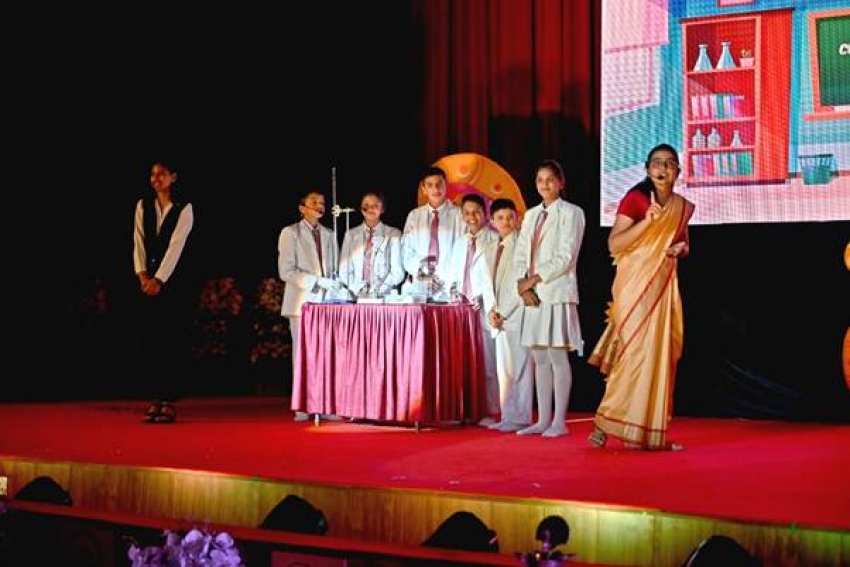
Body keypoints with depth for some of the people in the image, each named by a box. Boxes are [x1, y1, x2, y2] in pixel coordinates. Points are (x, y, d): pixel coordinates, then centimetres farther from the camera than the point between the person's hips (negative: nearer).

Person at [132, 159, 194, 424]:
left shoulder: (184, 209, -3)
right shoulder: (143, 206, 9)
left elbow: (175, 246, -12)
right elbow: (139, 242, 2)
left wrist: (159, 280, -20)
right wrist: (142, 274, -13)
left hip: (173, 280, -4)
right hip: (149, 280, 4)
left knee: (173, 340, -3)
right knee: (149, 340, 3)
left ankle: (170, 402, 0)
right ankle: (157, 398, 10)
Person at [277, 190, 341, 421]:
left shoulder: (329, 235, 18)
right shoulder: (290, 233, 3)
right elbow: (286, 271, -6)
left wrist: (335, 287, 1)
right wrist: (317, 281, -14)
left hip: (327, 301, 4)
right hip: (302, 302, -4)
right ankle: (302, 408, -2)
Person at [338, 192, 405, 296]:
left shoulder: (393, 234, 6)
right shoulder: (351, 235, 12)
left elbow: (397, 272, 3)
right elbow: (344, 271, 9)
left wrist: (379, 291, -9)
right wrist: (357, 290, -7)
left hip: (384, 296, -2)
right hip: (356, 296, 2)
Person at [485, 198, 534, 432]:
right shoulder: (490, 250, 16)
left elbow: (520, 284, -11)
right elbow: (490, 284, 16)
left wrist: (503, 313, -11)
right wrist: (492, 312, 0)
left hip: (517, 314, -7)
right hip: (499, 317, 7)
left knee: (519, 367, -5)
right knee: (503, 369, 7)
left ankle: (521, 418, -1)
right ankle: (507, 417, 12)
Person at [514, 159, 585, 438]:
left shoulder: (571, 213, -2)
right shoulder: (531, 215, 17)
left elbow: (565, 257, -10)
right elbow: (520, 254, 13)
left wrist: (534, 279, -10)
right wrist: (522, 285, -3)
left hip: (558, 292, -6)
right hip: (533, 294, 6)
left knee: (557, 355, -7)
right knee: (539, 358, 6)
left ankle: (559, 422, -4)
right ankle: (543, 420, 10)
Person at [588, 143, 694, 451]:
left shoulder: (682, 207, 10)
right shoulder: (634, 199, -7)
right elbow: (614, 244, -13)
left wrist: (682, 248, 1)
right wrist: (646, 221, -24)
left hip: (664, 287, 6)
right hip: (635, 284, -6)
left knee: (659, 356, 4)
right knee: (634, 353, -13)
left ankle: (650, 432, 9)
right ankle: (605, 423, -4)